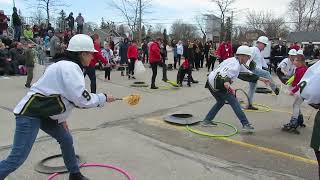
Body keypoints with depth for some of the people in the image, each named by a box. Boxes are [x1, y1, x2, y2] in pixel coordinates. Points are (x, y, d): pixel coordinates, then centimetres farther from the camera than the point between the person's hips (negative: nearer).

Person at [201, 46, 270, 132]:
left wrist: (261, 79, 27)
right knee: (234, 102, -8)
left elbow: (247, 74, 25)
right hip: (217, 84, -10)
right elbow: (223, 74, -33)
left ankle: (206, 120, 23)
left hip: (211, 83, 10)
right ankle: (245, 124, -8)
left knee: (221, 102, 23)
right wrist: (227, 84, -51)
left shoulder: (238, 64, 16)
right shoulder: (235, 64, -16)